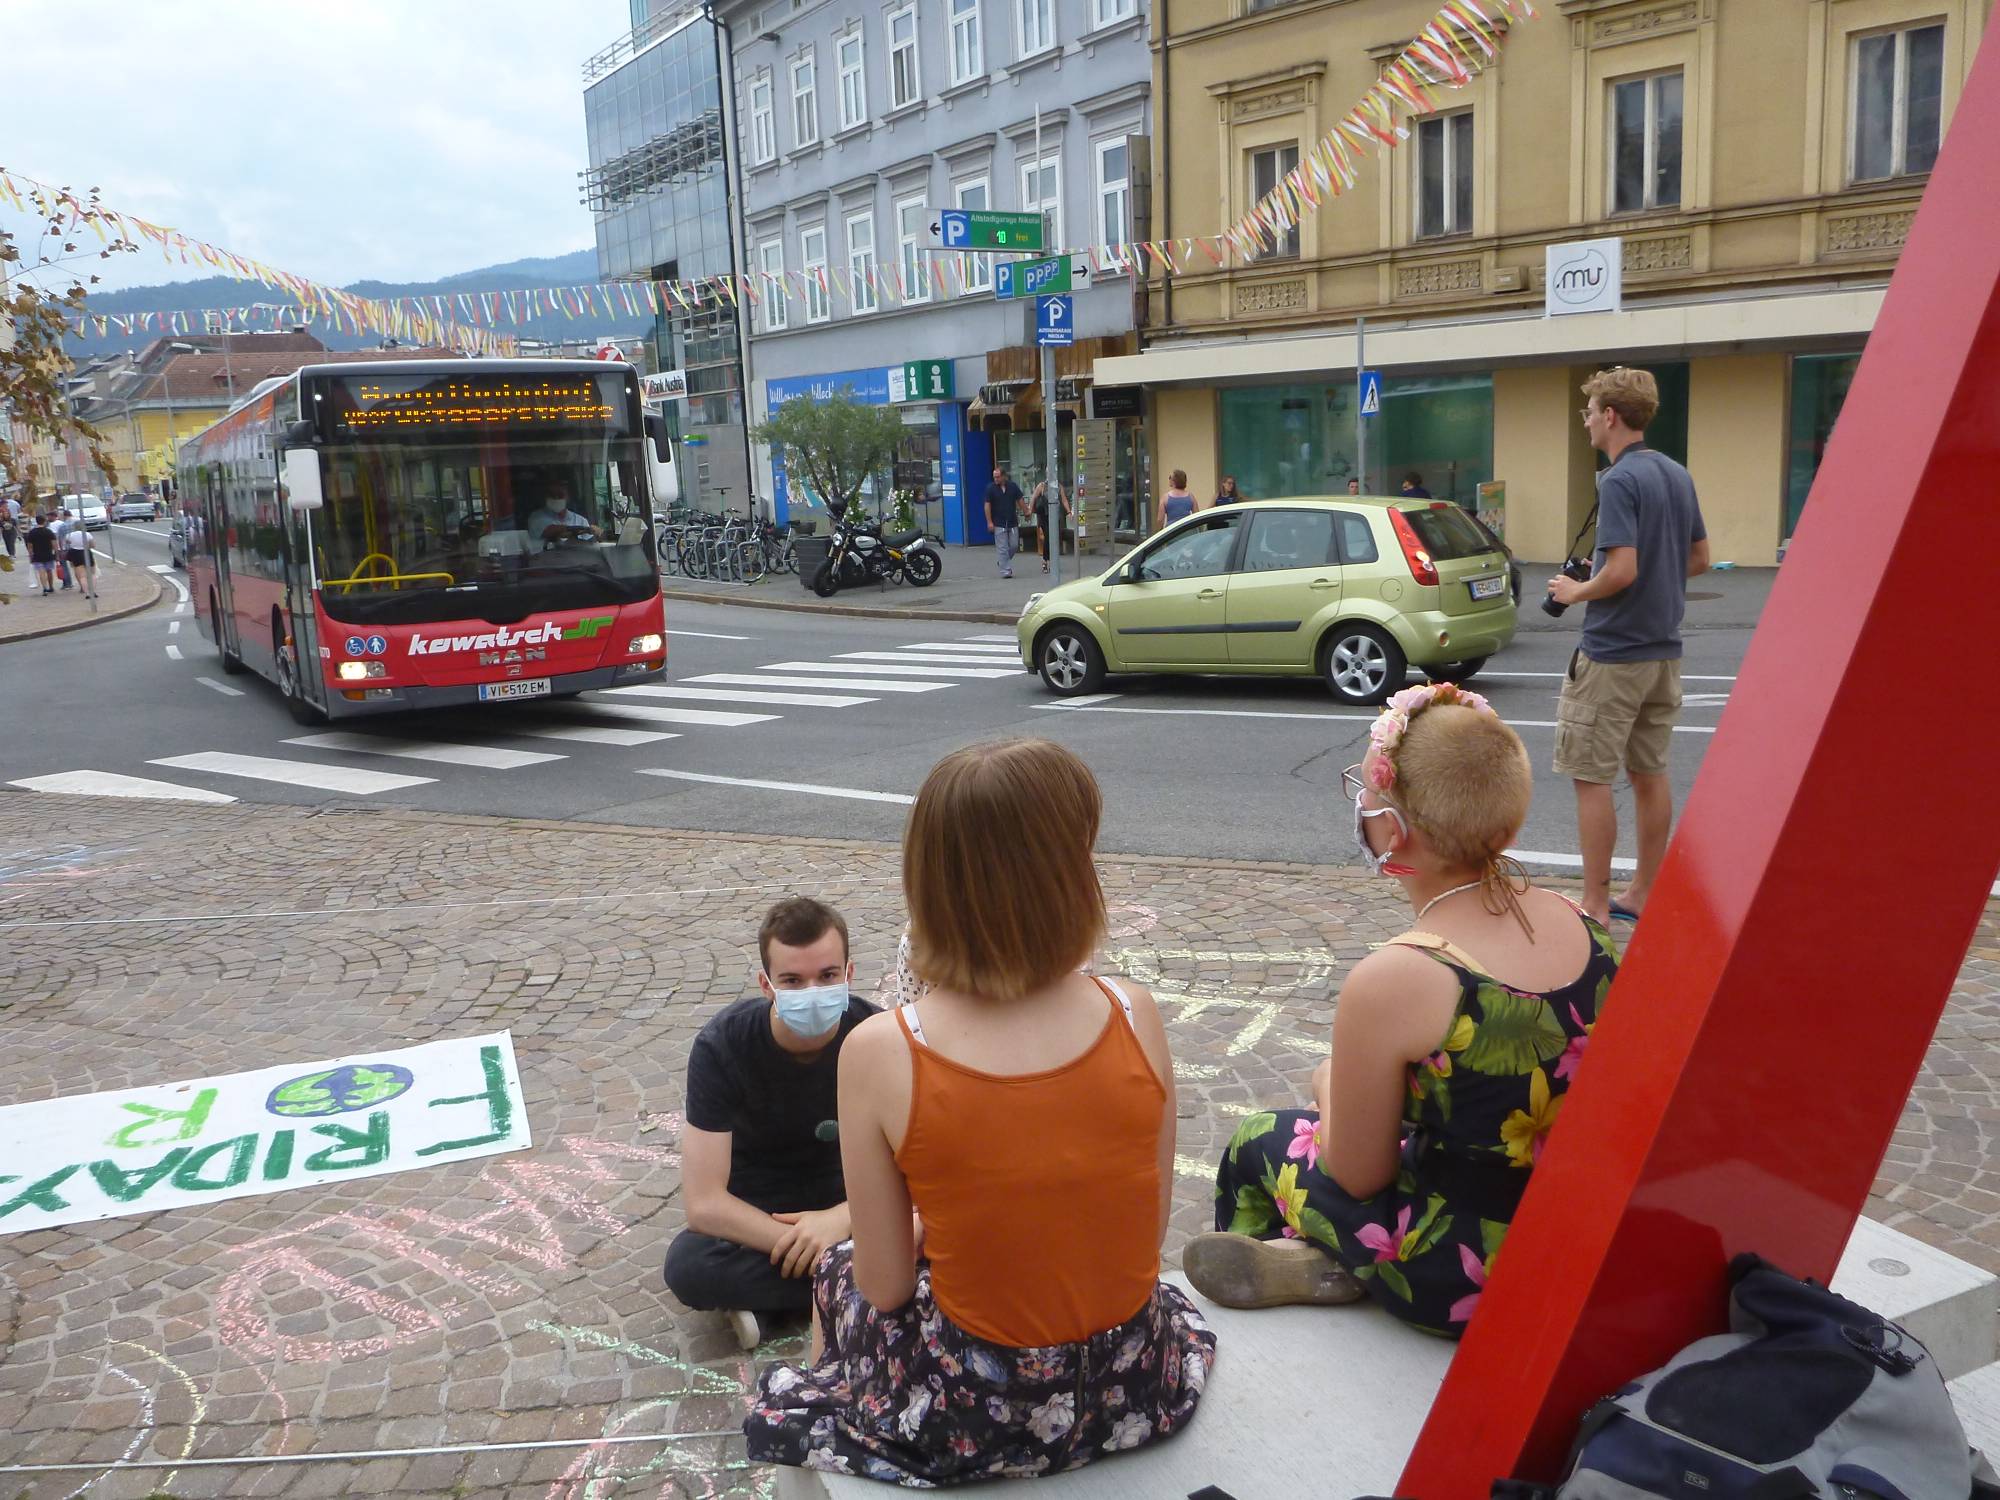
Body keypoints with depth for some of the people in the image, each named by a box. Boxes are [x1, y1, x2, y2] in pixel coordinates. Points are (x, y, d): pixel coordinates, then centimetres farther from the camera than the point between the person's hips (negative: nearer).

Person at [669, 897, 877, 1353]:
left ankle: (759, 1294, -15)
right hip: (754, 1209, -1)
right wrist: (802, 1243, -31)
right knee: (687, 1267, -33)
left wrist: (840, 1220, -32)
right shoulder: (722, 1045, -25)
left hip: (843, 1196, 2)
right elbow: (704, 1203, -26)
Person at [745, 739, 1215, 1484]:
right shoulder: (1134, 1016, -15)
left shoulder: (880, 1053, -21)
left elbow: (885, 1286, -11)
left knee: (837, 1276, 30)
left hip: (969, 1416, -2)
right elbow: (1146, 1233, -2)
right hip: (1137, 1388, 2)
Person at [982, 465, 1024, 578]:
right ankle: (1005, 571, -2)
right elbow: (987, 505, -4)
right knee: (1002, 548, -5)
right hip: (999, 524, -3)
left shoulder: (1013, 486, 1)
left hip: (1013, 522, 3)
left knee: (1014, 545, 6)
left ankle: (1004, 563, 30)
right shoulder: (991, 488, -5)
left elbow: (1020, 501, 10)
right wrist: (989, 522, -9)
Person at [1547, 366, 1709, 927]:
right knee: (1649, 774, 14)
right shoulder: (1678, 475, 10)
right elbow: (1699, 558, 16)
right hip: (1663, 649, 9)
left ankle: (1595, 905, 2)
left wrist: (1577, 592, -8)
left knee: (1591, 779, -1)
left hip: (1612, 654, -9)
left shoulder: (1620, 480, -17)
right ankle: (1644, 894, 22)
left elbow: (1622, 569, -25)